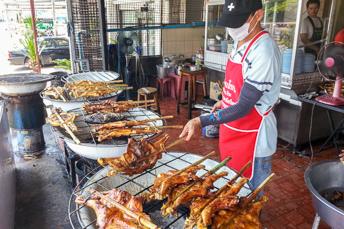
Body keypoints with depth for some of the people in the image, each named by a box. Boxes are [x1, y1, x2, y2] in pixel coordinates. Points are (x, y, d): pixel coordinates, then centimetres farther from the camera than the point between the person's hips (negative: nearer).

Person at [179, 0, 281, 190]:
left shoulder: (264, 52, -26)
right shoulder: (240, 41, 3)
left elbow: (244, 107, -27)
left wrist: (201, 121, -29)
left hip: (251, 138, -8)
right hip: (232, 131, 8)